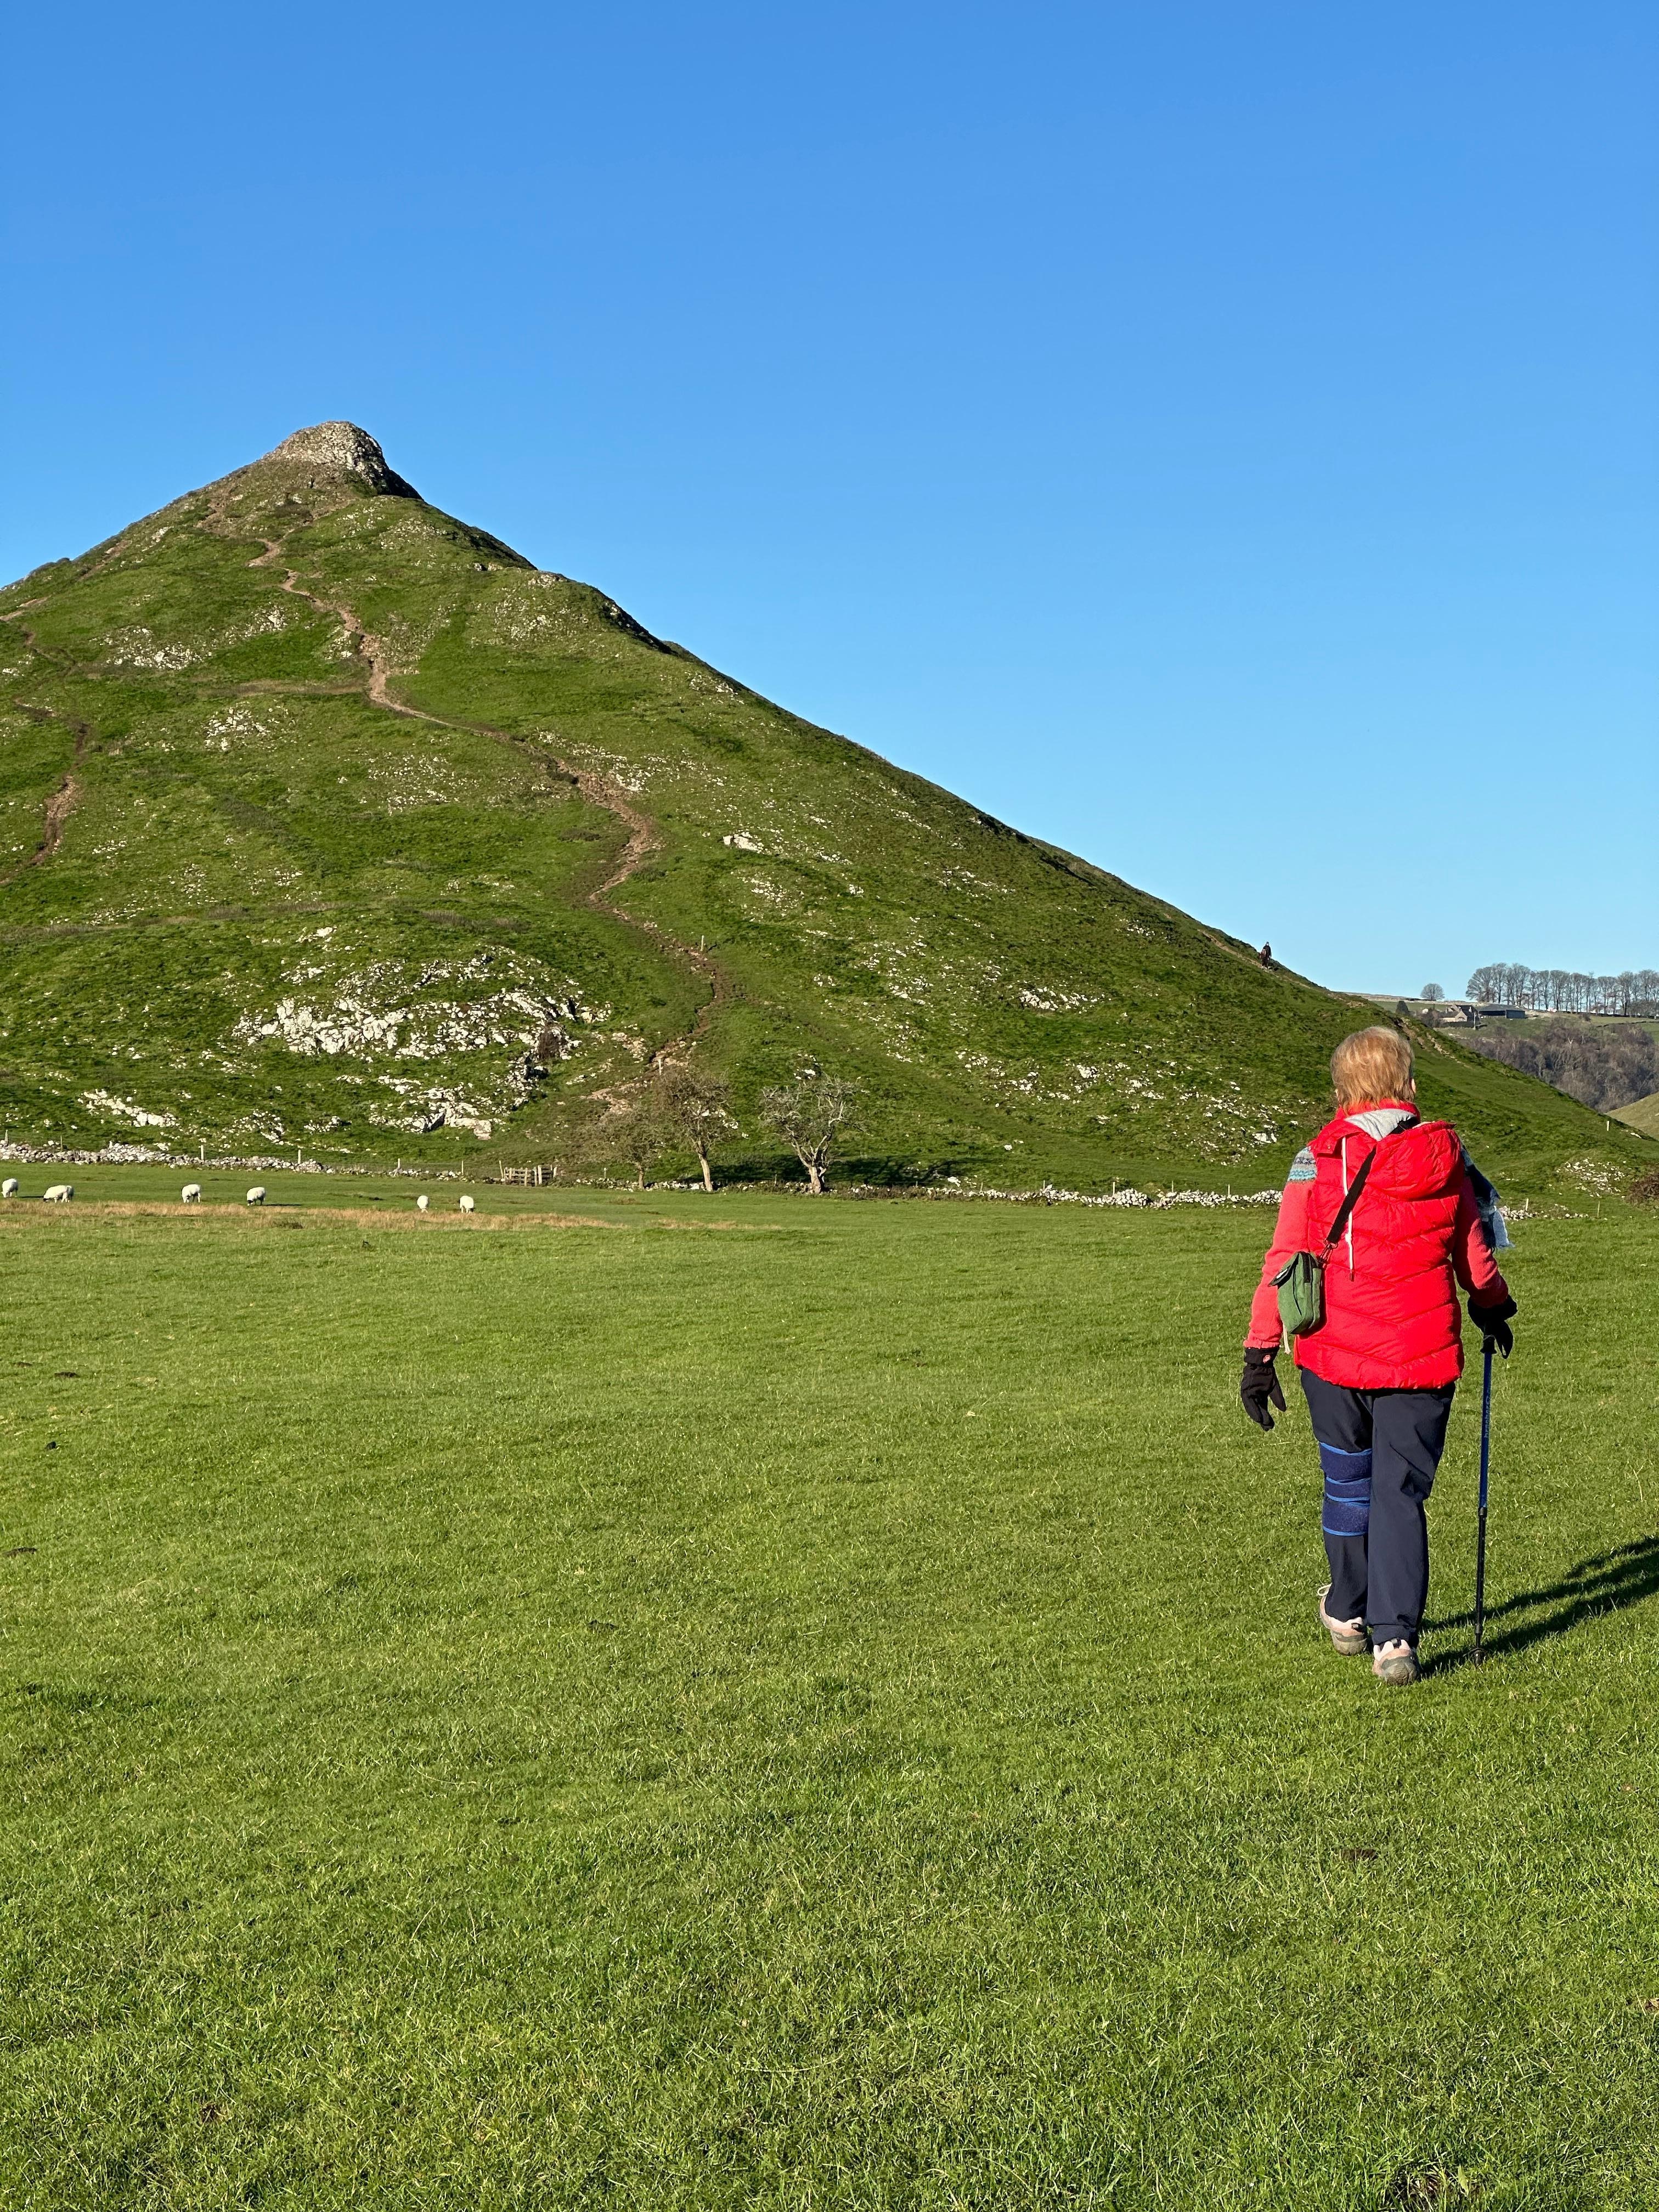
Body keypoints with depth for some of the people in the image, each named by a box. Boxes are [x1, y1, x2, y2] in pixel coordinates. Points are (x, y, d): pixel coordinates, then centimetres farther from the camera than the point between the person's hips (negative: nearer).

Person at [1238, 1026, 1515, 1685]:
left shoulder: (1317, 1161, -6)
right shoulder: (1446, 1156, 1)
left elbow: (1284, 1261, -8)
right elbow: (1474, 1252, 13)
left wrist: (1260, 1352, -3)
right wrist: (1494, 1309, 32)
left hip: (1335, 1356, 0)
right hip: (1422, 1357, 0)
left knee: (1347, 1482, 18)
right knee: (1401, 1494, 6)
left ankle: (1348, 1613, 35)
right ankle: (1394, 1637, -3)